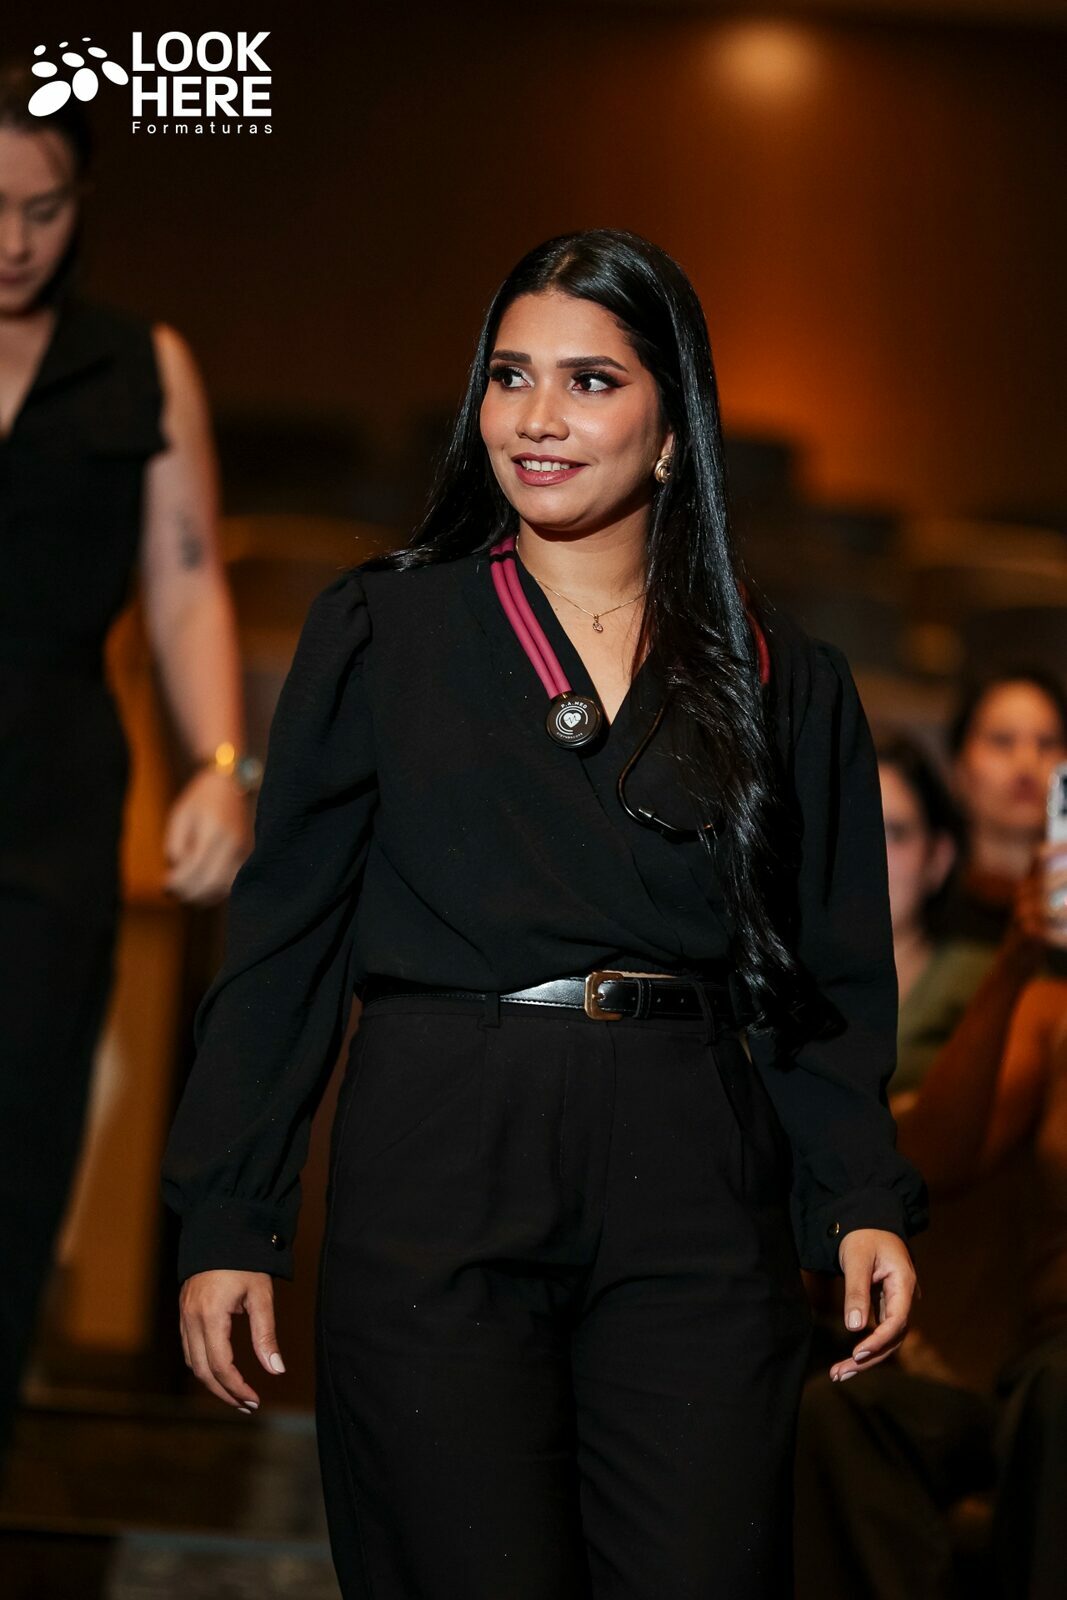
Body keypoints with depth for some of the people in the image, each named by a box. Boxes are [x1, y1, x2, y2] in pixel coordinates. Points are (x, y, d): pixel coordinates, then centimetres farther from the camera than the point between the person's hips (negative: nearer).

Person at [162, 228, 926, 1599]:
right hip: (437, 1187, -1)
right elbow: (283, 939, 6)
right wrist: (226, 1223, 0)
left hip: (696, 1205, 2)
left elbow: (827, 985, 11)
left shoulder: (785, 686, 11)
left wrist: (863, 1203, -5)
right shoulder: (380, 635, 8)